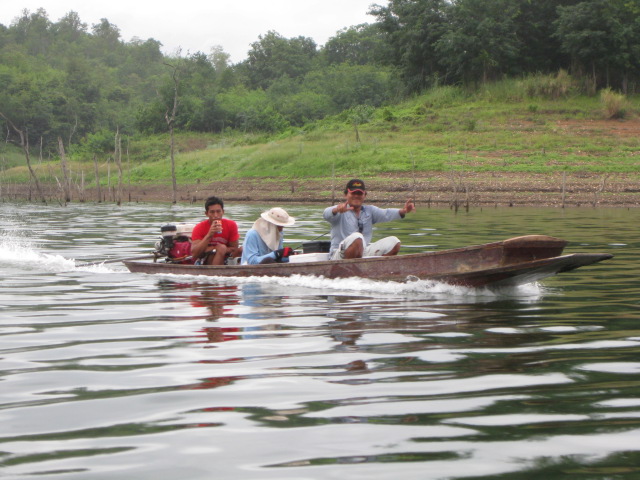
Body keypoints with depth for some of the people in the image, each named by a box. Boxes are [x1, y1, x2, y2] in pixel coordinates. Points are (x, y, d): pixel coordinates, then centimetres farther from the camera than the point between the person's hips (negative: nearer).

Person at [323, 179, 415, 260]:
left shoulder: (369, 210, 14)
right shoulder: (339, 210, -2)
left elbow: (386, 214, -4)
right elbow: (326, 214, -24)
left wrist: (402, 211, -26)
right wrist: (336, 210, -49)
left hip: (364, 253, 6)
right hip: (340, 256, -6)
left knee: (394, 242, -7)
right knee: (357, 237, -36)